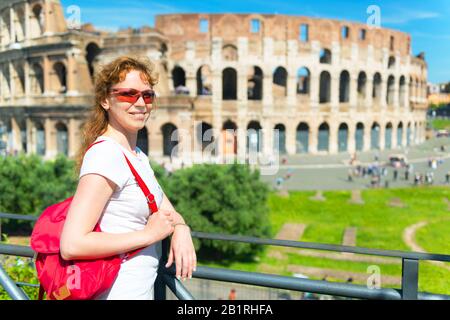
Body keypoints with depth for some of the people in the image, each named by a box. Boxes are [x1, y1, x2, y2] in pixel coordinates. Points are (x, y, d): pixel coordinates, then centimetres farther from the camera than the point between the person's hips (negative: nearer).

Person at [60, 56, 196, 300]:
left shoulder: (137, 155, 5)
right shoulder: (105, 155, -22)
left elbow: (169, 213, 9)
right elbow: (72, 245, -28)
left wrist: (181, 229, -13)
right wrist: (148, 234, -21)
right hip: (118, 292, -8)